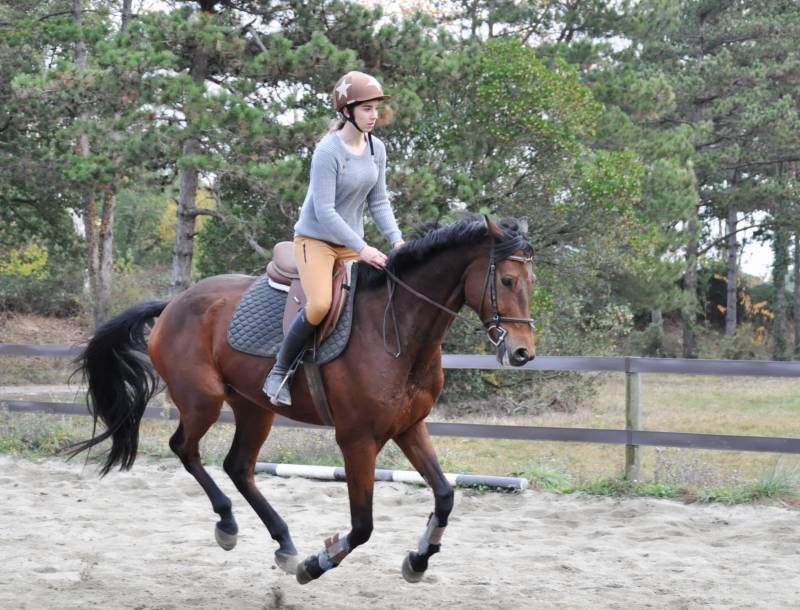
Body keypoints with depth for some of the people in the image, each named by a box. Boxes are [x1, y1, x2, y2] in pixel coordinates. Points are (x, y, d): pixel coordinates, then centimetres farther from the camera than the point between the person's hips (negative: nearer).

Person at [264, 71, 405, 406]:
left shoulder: (377, 148, 2)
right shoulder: (328, 151, -19)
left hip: (351, 243, 7)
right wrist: (362, 249, -25)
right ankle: (279, 372, -9)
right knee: (319, 305, -27)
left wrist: (396, 240, -7)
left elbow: (378, 202, 8)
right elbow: (324, 211, -22)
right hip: (316, 239, -7)